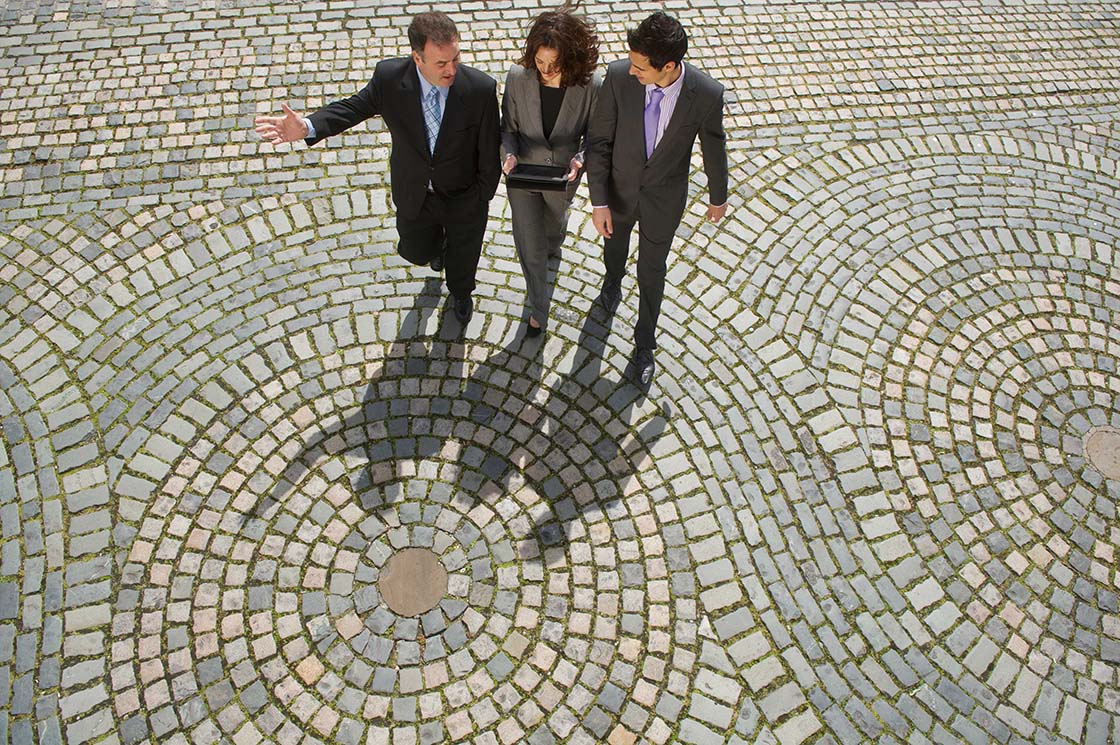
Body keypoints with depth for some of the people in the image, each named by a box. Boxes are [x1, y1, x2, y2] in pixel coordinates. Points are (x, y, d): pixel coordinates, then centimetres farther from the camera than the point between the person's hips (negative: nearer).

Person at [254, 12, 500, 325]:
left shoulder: (481, 88, -29)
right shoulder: (389, 76, -24)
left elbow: (490, 150, -16)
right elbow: (354, 107, -9)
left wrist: (482, 196, -6)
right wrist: (307, 127, -26)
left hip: (464, 197, -1)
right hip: (414, 194, 2)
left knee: (463, 255, 24)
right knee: (416, 251, 25)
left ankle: (460, 292, 63)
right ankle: (438, 243, 67)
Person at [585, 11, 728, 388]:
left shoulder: (707, 94, -27)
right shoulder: (619, 76, -27)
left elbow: (714, 148, -9)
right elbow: (598, 140, -16)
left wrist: (718, 198, 5)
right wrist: (599, 201, -19)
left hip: (665, 197, -1)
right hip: (620, 187, 2)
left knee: (652, 271, 14)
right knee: (615, 243, 29)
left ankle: (644, 346, 35)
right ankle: (613, 282, 66)